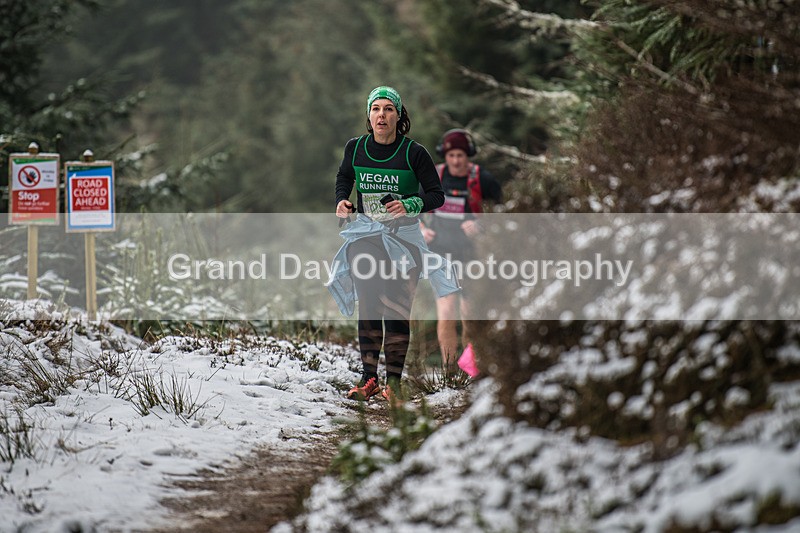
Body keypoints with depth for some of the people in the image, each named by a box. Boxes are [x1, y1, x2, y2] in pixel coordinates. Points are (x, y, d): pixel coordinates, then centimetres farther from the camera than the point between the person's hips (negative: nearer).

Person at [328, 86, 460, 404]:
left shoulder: (413, 153, -10)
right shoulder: (355, 148, 0)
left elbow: (437, 195, -5)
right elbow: (344, 178, 20)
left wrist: (410, 205, -23)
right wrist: (342, 201, 0)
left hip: (404, 238, -3)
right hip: (365, 238, 3)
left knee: (397, 310, -5)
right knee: (368, 309, 4)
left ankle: (394, 381, 2)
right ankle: (368, 379, 10)